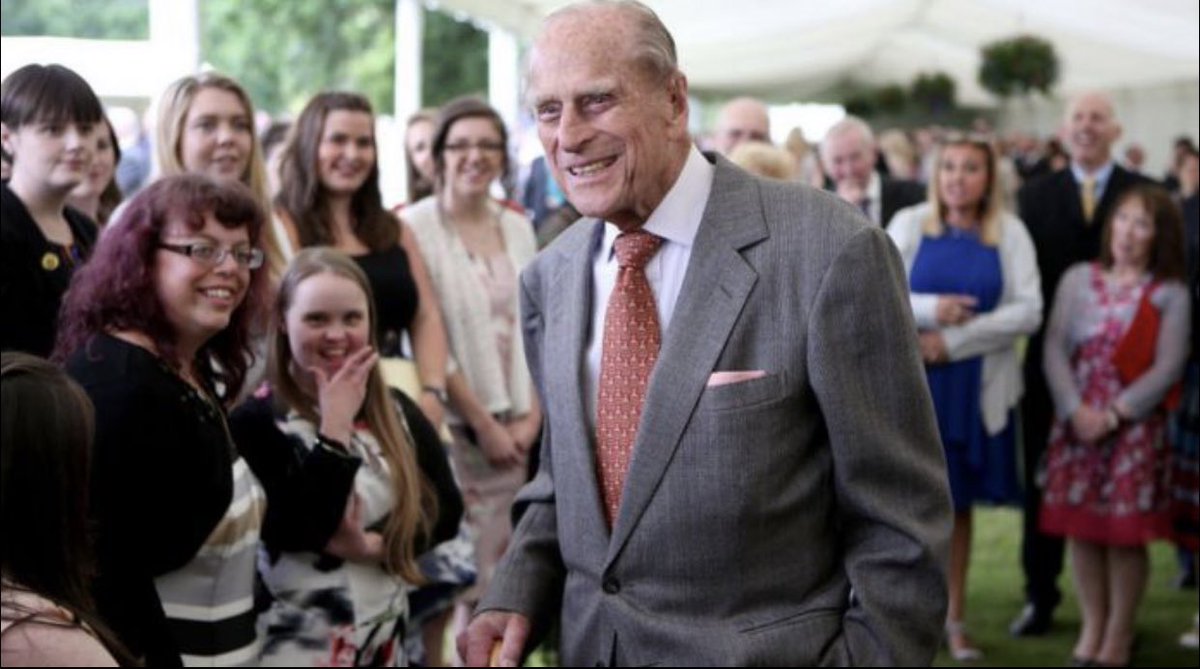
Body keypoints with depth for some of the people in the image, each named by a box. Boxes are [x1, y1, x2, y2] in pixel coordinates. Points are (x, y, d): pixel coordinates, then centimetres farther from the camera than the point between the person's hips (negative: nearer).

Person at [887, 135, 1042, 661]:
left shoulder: (1010, 233, 3)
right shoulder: (908, 224, 2)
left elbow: (1028, 311, -5)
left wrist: (954, 340, -12)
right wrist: (930, 309, -18)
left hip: (977, 389, 1)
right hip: (912, 382, -1)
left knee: (959, 503, 8)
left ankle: (954, 618, 19)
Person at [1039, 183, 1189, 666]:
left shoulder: (1170, 294, 1)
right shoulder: (1078, 279, 6)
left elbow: (1168, 367, -6)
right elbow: (1055, 349, 1)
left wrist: (1114, 414, -14)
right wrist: (1075, 410, -11)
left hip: (1135, 424, -2)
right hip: (1077, 421, 2)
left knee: (1126, 534, -1)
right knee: (1082, 530, 5)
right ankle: (1092, 628, 17)